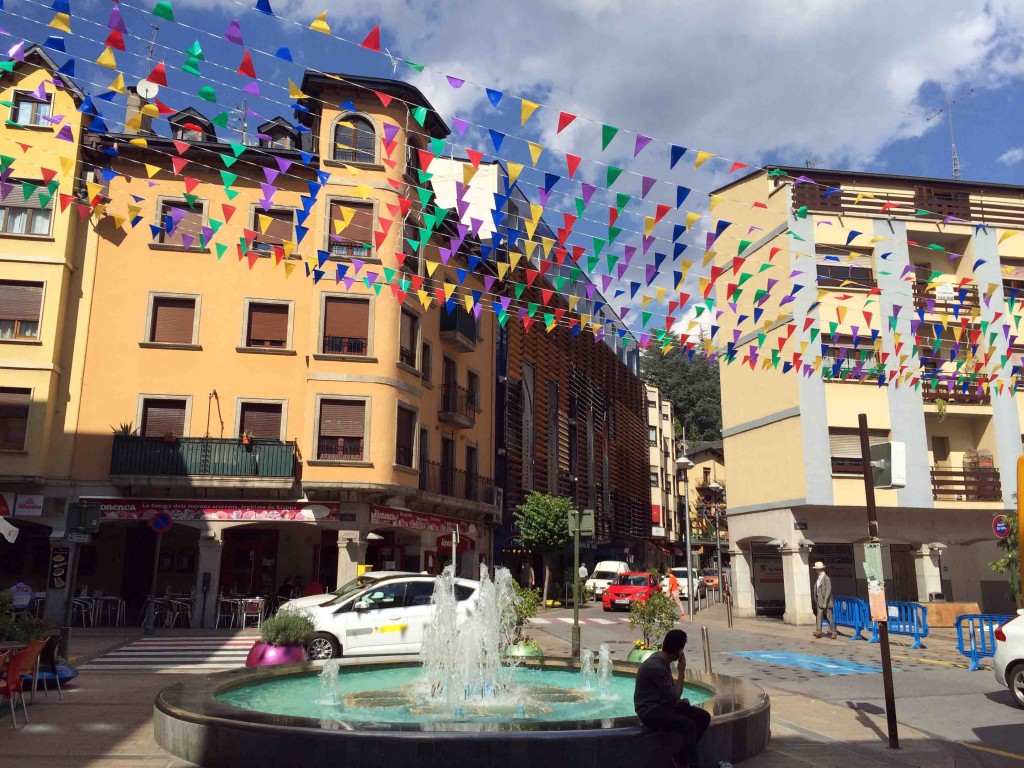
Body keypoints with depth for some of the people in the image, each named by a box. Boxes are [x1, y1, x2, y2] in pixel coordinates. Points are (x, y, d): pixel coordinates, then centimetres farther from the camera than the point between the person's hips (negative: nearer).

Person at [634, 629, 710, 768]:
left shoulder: (664, 660, 5)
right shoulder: (656, 667, -25)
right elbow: (674, 697, -22)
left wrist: (680, 701, -1)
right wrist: (681, 671, -17)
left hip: (663, 704, 9)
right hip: (650, 711, -9)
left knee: (704, 717, -2)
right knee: (689, 725, -27)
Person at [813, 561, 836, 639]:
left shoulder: (827, 578, -13)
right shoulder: (819, 578, 12)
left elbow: (828, 591, -17)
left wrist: (825, 602, -20)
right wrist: (817, 601, 12)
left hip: (825, 601, -7)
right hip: (819, 601, 7)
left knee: (829, 617, 1)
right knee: (819, 616, -4)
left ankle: (833, 632, 13)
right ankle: (818, 632, -10)